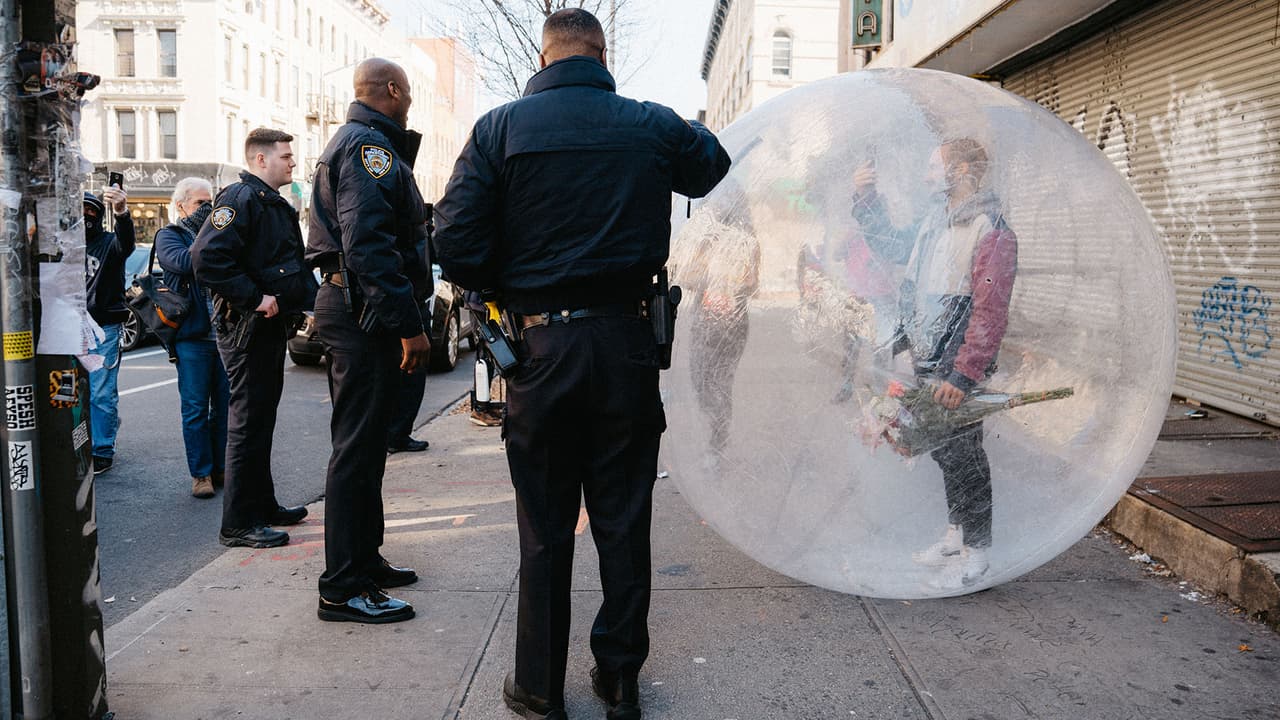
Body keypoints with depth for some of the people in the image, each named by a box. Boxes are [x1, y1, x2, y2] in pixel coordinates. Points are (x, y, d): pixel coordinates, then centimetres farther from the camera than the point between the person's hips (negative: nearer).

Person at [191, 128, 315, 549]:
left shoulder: (276, 205, 19)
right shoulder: (240, 199, -13)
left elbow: (290, 264, 29)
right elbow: (207, 258, -26)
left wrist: (305, 296, 12)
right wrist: (254, 298, -23)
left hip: (271, 325, 10)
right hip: (247, 327, -10)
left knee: (262, 418, 17)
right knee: (248, 423, -6)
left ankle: (263, 504, 29)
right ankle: (239, 524, 1)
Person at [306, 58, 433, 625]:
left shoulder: (355, 143, 22)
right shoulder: (370, 146, -12)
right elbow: (369, 243, -24)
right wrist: (409, 324, -25)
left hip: (349, 306, 11)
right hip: (366, 314, -11)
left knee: (363, 443, 17)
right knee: (357, 446, -7)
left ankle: (363, 560, 29)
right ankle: (344, 588, 0)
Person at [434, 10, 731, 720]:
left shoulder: (500, 127, -3)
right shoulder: (653, 125, 1)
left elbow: (456, 245, -9)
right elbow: (716, 165, 21)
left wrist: (507, 287, 9)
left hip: (540, 344, -1)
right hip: (626, 343, 1)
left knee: (545, 528, 10)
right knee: (623, 520, 12)